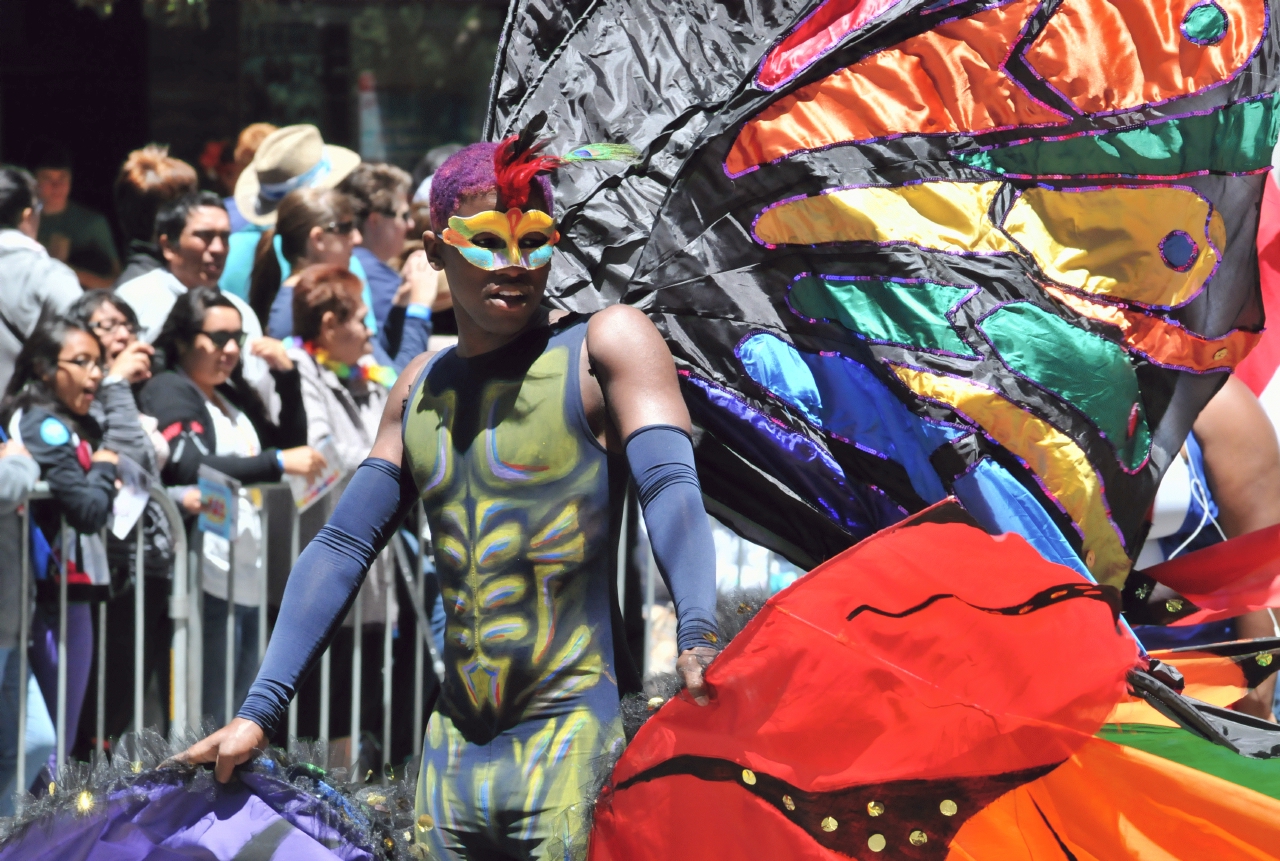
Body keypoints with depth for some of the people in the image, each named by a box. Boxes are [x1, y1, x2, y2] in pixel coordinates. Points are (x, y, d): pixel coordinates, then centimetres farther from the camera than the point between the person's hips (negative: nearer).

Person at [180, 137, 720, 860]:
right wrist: (259, 714, 13)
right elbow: (344, 547, 19)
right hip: (455, 754, 6)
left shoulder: (603, 346, -1)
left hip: (577, 735, -6)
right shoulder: (422, 388, 18)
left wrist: (698, 637, -34)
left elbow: (671, 488, -15)